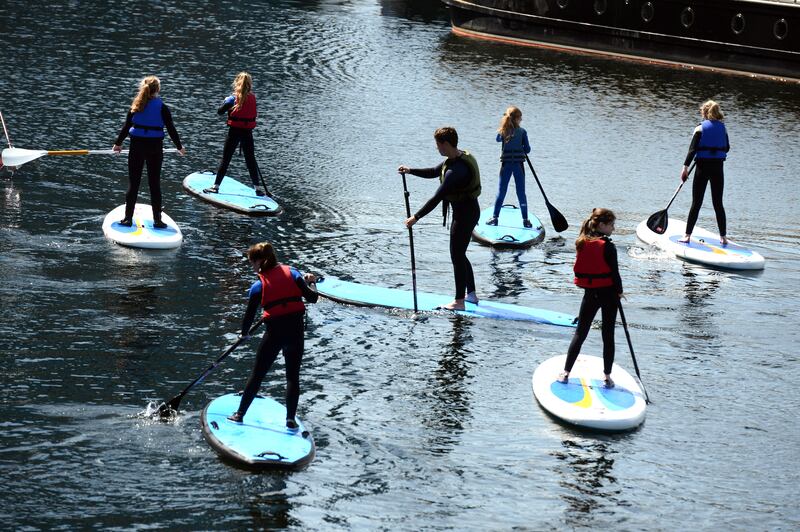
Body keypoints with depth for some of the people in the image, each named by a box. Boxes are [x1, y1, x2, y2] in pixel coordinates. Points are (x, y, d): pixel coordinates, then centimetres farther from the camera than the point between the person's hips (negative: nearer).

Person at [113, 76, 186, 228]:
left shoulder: (136, 106, 0)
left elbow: (126, 127, 3)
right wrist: (179, 147, 10)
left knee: (133, 183, 8)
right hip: (155, 147, -2)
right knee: (154, 184, 5)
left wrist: (118, 143, 17)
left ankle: (128, 218, 9)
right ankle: (157, 220, 6)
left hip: (136, 146, 2)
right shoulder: (162, 107, -6)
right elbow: (171, 129, -3)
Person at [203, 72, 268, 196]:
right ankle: (257, 187, 13)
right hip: (248, 133, 3)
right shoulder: (253, 98, -1)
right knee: (251, 160, 12)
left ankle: (216, 186, 5)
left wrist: (225, 103, 11)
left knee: (225, 159, 4)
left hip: (234, 132, -3)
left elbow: (219, 111, -7)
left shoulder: (233, 99, -11)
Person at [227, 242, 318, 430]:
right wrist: (311, 282, 18)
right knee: (293, 376, 11)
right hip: (296, 330, 2)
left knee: (257, 375, 12)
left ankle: (240, 414, 20)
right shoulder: (292, 273, 3)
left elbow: (249, 314, 5)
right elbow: (312, 298, -2)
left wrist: (244, 333, 23)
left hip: (274, 332, -2)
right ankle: (291, 418, 5)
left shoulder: (258, 286, -1)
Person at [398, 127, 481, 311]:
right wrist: (410, 171, 5)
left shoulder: (455, 170, -28)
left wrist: (416, 217, -23)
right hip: (469, 210, 10)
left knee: (457, 256, -1)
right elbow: (433, 172, 17)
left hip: (465, 214, -10)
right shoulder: (460, 157, 5)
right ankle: (471, 294, 28)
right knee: (460, 254, 19)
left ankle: (459, 301, 6)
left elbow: (437, 198, -28)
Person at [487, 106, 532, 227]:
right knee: (521, 192, 6)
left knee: (501, 191, 9)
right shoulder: (522, 132, -8)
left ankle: (494, 217, 7)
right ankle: (525, 220, 8)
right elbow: (527, 149, -5)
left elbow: (498, 139, 21)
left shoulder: (503, 131, -2)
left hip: (506, 164, 1)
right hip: (518, 165, -1)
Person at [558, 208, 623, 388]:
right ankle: (607, 376, 10)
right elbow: (614, 272, -13)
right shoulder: (608, 247, -17)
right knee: (608, 335, 7)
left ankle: (565, 372, 9)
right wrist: (619, 291, 1)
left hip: (590, 293, 4)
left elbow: (578, 269, 6)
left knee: (580, 333, 11)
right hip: (608, 293, -4)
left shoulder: (582, 243, -1)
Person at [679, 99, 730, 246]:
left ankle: (687, 235, 0)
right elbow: (727, 148, 15)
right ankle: (723, 237, 9)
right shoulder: (723, 128, 5)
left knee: (696, 203, 1)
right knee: (718, 203, 9)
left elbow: (692, 149, -12)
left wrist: (685, 167, -12)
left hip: (702, 168, -3)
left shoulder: (700, 128, -6)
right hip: (718, 168, 3)